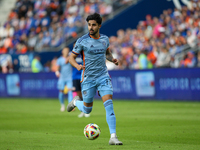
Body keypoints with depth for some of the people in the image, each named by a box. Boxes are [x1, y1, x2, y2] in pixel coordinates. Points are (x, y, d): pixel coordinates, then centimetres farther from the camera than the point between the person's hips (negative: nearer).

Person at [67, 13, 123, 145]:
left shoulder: (105, 39, 5)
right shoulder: (82, 41, -7)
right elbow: (71, 57, -2)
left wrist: (112, 59, 2)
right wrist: (77, 66, -23)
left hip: (103, 76, 2)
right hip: (88, 78, -2)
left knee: (109, 103, -15)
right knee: (87, 110, 8)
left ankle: (113, 137, -16)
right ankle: (76, 102, 44)